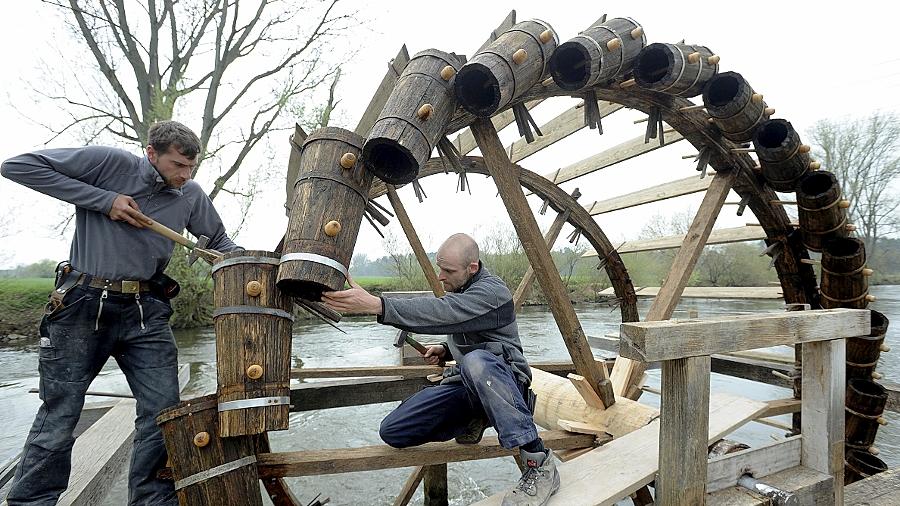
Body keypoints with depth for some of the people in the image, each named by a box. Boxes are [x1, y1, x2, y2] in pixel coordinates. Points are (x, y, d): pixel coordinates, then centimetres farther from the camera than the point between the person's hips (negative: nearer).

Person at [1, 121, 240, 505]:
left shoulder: (191, 195, 3)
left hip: (145, 313, 3)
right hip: (82, 305, -3)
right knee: (59, 417, 7)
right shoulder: (110, 162, -7)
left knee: (163, 412, 0)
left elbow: (219, 240, 17)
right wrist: (104, 199, -14)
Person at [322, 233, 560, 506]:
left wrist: (376, 305, -45)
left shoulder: (491, 291, -17)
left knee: (475, 361, -44)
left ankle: (539, 462, -31)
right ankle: (470, 420, 10)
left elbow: (445, 312, -36)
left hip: (501, 380, -7)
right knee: (393, 431, -9)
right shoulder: (457, 289, 13)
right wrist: (446, 349, 6)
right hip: (465, 383, 8)